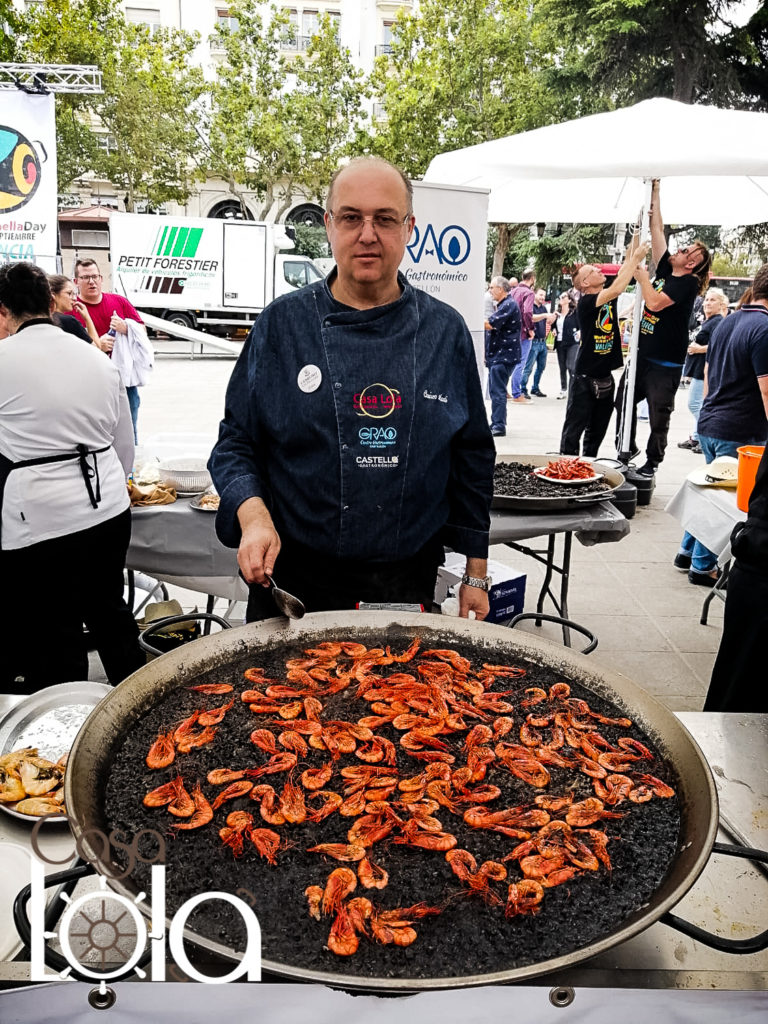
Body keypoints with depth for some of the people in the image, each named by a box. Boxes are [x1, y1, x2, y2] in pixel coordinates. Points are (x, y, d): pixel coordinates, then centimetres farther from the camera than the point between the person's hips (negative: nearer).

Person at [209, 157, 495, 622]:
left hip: (408, 585, 1)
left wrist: (476, 574, 7)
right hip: (291, 581, -1)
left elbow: (472, 459, 7)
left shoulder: (446, 331, 1)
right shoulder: (281, 323, -2)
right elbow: (236, 442, 3)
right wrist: (253, 516, -17)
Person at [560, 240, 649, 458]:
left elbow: (626, 267, 10)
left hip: (605, 378, 8)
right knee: (573, 431, -1)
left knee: (597, 431, 15)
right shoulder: (585, 302, -14)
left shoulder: (608, 296, 9)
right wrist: (636, 259, -22)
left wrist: (636, 235, 4)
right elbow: (616, 289, -27)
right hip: (584, 378, -8)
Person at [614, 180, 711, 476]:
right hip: (642, 354, 7)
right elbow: (657, 231, 8)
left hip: (665, 363, -7)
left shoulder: (688, 282, -12)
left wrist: (642, 277, -12)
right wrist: (654, 195, 7)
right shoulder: (665, 269, 7)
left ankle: (652, 463, 12)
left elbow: (655, 302, -25)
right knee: (624, 404, 12)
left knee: (659, 417, 1)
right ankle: (626, 451, 25)